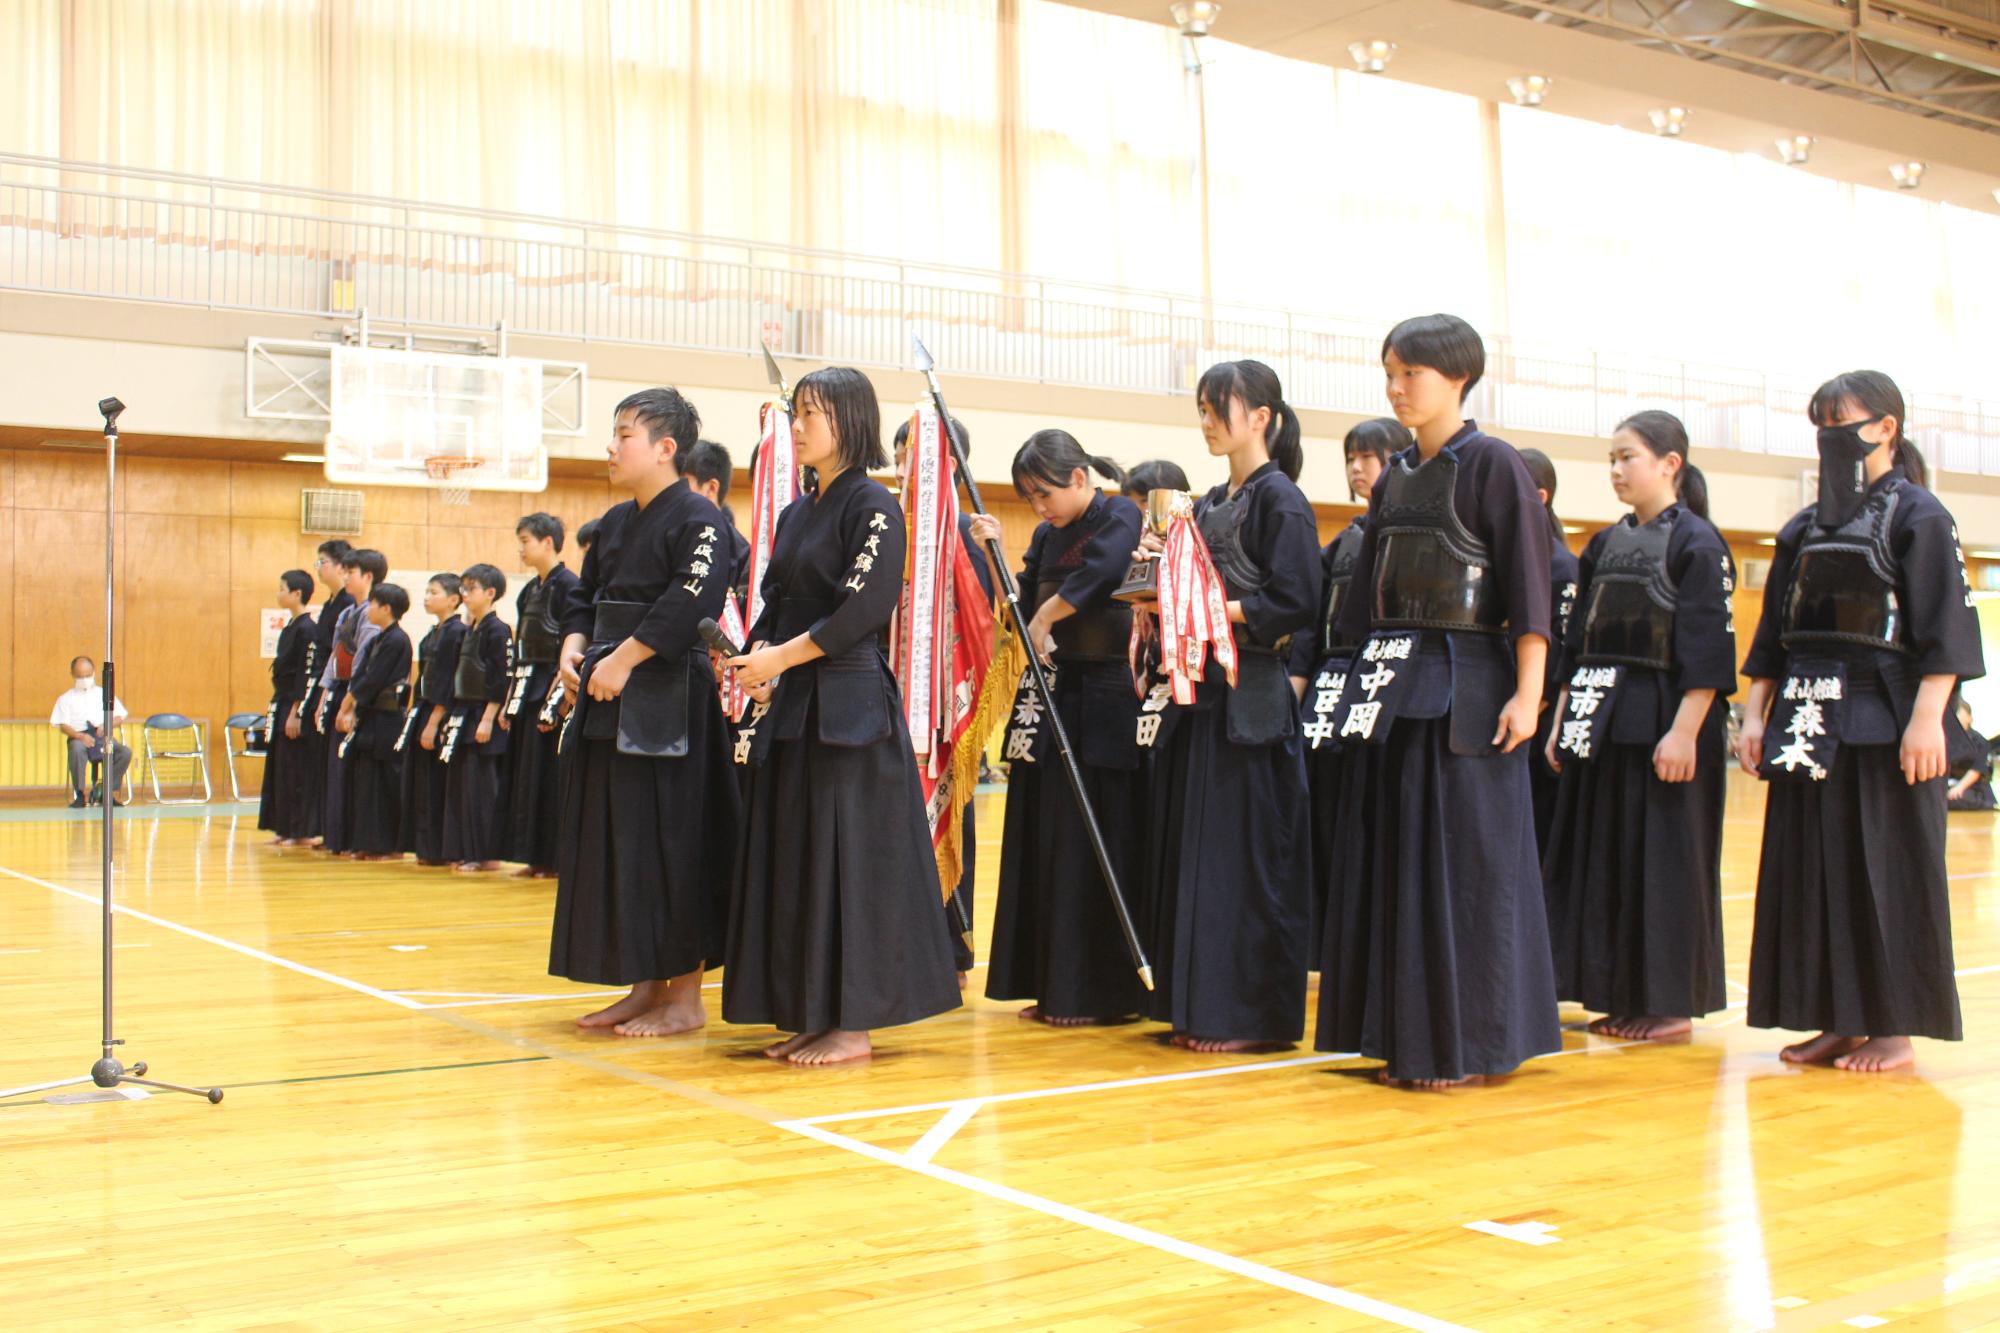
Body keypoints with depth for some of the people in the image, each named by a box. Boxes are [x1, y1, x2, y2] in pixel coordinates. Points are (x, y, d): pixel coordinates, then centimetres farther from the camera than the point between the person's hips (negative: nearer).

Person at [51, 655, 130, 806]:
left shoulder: (104, 694, 23)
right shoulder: (66, 698, 16)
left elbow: (119, 716, 14)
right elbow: (63, 725, 3)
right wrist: (80, 736, -17)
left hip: (103, 736, 2)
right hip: (79, 736, -2)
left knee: (125, 751, -28)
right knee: (77, 749, -40)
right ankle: (80, 795, -29)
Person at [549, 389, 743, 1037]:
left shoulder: (698, 518, -10)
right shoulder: (616, 522, 16)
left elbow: (689, 605, -21)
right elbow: (585, 598, 22)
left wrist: (623, 660, -21)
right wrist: (574, 645, 2)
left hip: (671, 703, -9)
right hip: (610, 700, 9)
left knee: (672, 843, -5)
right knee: (614, 841, 11)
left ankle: (685, 995, 4)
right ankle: (646, 987, 20)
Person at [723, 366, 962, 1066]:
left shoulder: (874, 505, -8)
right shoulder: (795, 515, 17)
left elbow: (865, 608, -17)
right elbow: (774, 605, 16)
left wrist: (784, 657, -15)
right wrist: (757, 660, -4)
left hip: (851, 707, -8)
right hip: (794, 707, 8)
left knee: (847, 854, -6)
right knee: (790, 854, 8)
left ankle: (853, 1023, 1)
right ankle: (806, 1014, 16)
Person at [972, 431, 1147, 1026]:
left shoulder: (1120, 517, -7)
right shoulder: (1046, 537, 15)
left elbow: (1100, 570, -26)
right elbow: (1019, 605, 10)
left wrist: (1045, 618, -17)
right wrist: (992, 549, 1)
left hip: (1102, 704, -8)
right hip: (1049, 699, 8)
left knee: (1092, 845, -5)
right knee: (1041, 841, 8)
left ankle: (1099, 992, 4)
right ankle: (1054, 986, 17)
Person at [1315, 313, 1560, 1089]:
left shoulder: (1492, 465, -6)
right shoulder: (1394, 478, 15)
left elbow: (1528, 585, -11)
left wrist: (1528, 692, -17)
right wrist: (1369, 676, 13)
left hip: (1463, 686, -7)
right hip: (1392, 688, 7)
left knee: (1463, 861, -4)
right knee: (1390, 857, 8)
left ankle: (1468, 1041, 5)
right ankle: (1407, 1034, 17)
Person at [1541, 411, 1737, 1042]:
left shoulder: (1696, 543, -7)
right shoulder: (1606, 545, 14)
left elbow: (1708, 649, -13)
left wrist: (1684, 733, -19)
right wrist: (1562, 719, 11)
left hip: (1664, 724, -7)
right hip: (1603, 726, 7)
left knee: (1665, 863, -1)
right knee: (1605, 857, 9)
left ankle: (1672, 1002, 8)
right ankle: (1623, 995, 18)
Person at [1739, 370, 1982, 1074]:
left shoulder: (1917, 514, -3)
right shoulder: (1805, 529, 15)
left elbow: (1946, 628, -10)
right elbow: (1772, 635, 17)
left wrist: (1927, 719, -18)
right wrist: (1756, 714, 10)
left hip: (1883, 720, -6)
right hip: (1807, 720, 6)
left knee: (1887, 869, -2)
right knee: (1813, 866, 6)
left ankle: (1895, 1028, 6)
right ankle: (1840, 1021, 15)